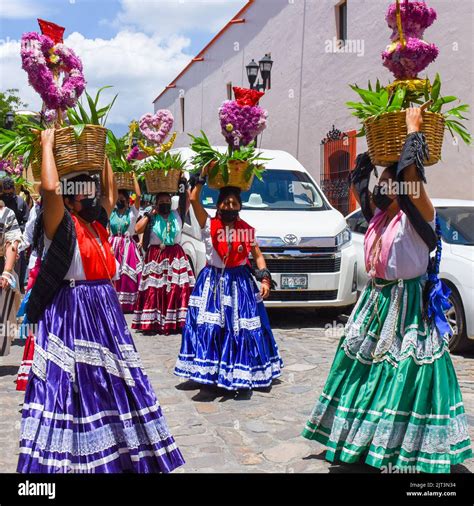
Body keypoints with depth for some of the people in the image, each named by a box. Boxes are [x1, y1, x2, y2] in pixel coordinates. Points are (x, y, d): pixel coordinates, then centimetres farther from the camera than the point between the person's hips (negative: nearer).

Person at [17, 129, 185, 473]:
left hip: (106, 314, 8)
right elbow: (50, 187, -25)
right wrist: (48, 144, -12)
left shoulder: (96, 223, 13)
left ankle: (111, 453, 24)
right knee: (75, 387, -5)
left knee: (112, 384, 12)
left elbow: (111, 193, 29)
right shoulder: (60, 224, -8)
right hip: (72, 315, -8)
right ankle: (70, 459, 6)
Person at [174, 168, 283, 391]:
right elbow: (194, 200, -12)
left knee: (243, 327, 2)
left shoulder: (247, 230, 6)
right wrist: (203, 177, -10)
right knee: (209, 327, -6)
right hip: (213, 282, -2)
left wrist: (265, 278, -3)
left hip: (240, 283, 2)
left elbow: (258, 255, 8)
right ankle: (210, 370, 2)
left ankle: (240, 372, 12)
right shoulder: (209, 225, -1)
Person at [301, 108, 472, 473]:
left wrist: (413, 130, -15)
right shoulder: (378, 215, 9)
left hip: (407, 307, -8)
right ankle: (364, 435, 27)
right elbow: (358, 180, 21)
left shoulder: (418, 217, -12)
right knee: (365, 369, 13)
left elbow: (411, 173, -27)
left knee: (404, 374, -7)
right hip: (375, 302, 8)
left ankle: (406, 448, 2)